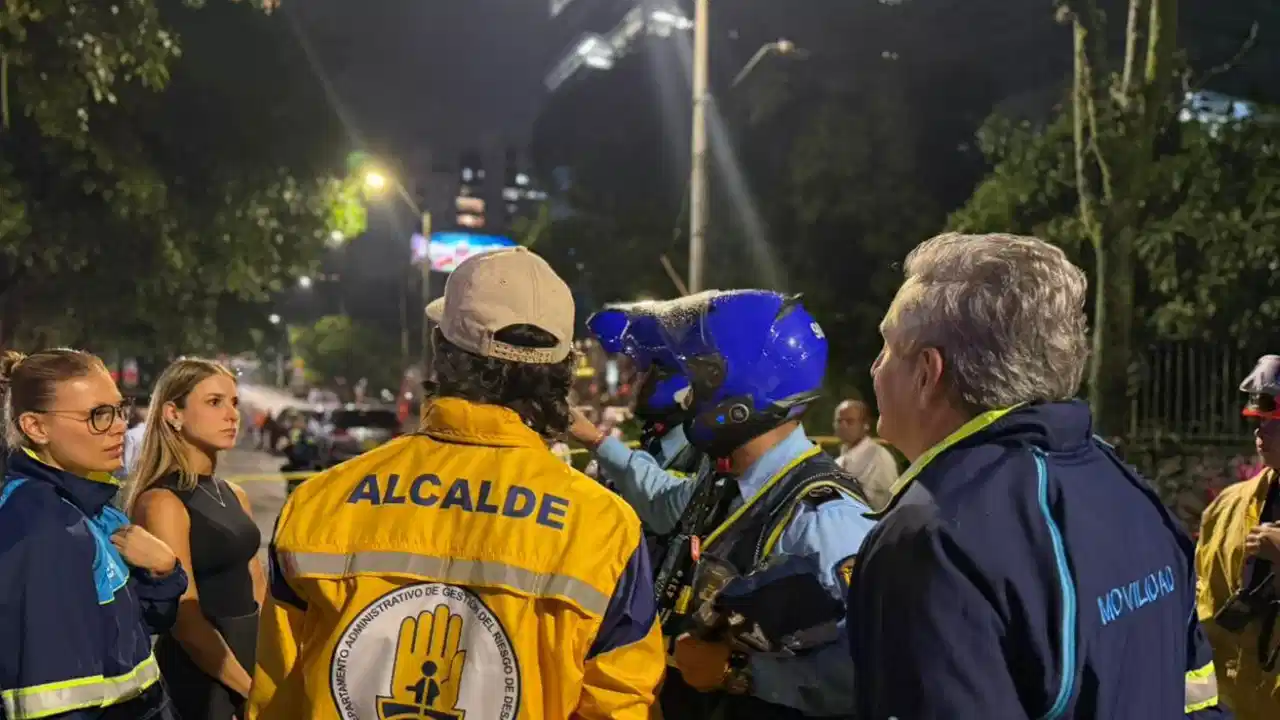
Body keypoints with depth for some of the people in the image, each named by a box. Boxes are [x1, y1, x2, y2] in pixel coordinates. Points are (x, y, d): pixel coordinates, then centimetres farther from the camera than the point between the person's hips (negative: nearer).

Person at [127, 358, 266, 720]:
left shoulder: (234, 495, 9)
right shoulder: (162, 503, -15)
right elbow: (186, 619, -18)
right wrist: (250, 688, -14)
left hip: (251, 660, 7)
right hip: (197, 677, -7)